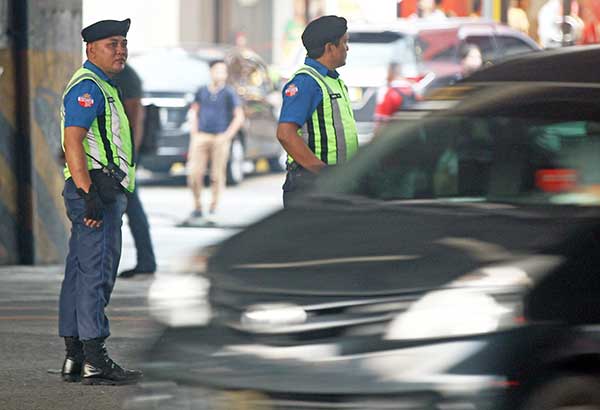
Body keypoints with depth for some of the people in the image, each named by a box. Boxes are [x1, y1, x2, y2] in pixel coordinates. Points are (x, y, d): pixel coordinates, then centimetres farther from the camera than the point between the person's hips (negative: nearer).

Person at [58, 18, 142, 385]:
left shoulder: (103, 87, 22)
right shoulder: (87, 86, -11)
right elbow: (73, 142, -21)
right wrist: (89, 193, -27)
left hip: (103, 193, 11)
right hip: (96, 190, -11)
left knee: (81, 273, 10)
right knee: (96, 273, -12)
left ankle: (74, 359, 13)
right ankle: (95, 362, -15)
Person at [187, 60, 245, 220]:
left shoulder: (229, 93, 1)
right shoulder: (202, 92, 10)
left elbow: (239, 117, 0)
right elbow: (194, 113, 18)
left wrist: (227, 135, -8)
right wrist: (194, 134, 8)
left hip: (220, 138, -2)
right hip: (201, 136, 2)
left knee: (217, 175, -2)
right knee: (194, 174, -7)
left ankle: (213, 207, 9)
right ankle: (197, 207, 6)